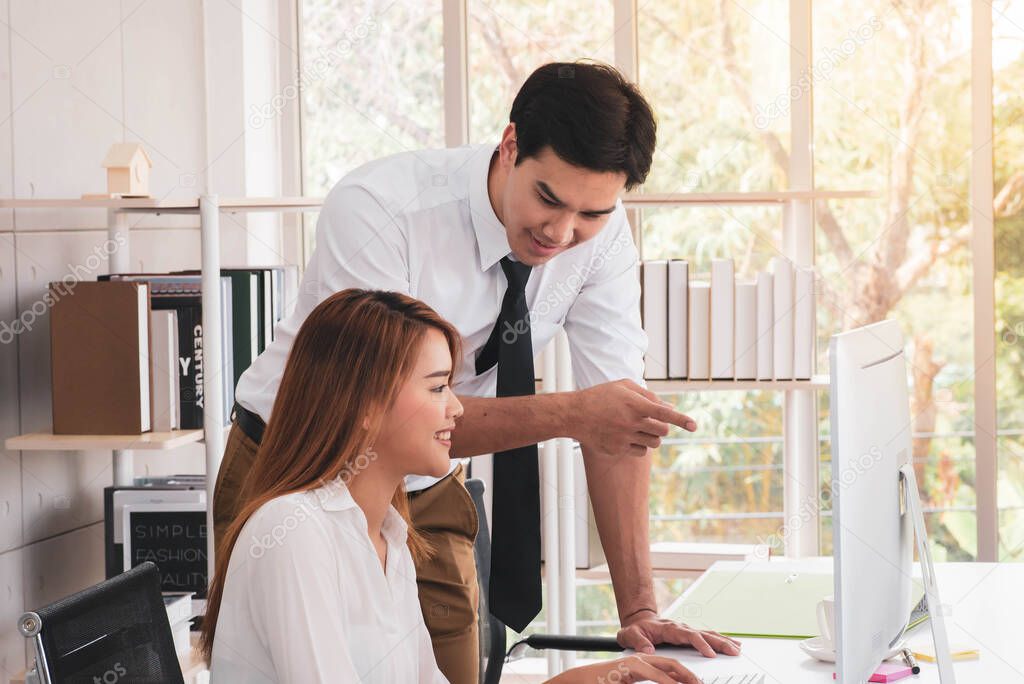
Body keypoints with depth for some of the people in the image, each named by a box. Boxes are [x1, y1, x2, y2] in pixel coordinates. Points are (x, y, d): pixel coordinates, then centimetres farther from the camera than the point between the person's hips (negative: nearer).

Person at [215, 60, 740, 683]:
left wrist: (638, 610, -20)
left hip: (429, 492, 4)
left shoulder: (602, 233, -15)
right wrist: (569, 415, -42)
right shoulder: (377, 209, -30)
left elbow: (616, 413, -14)